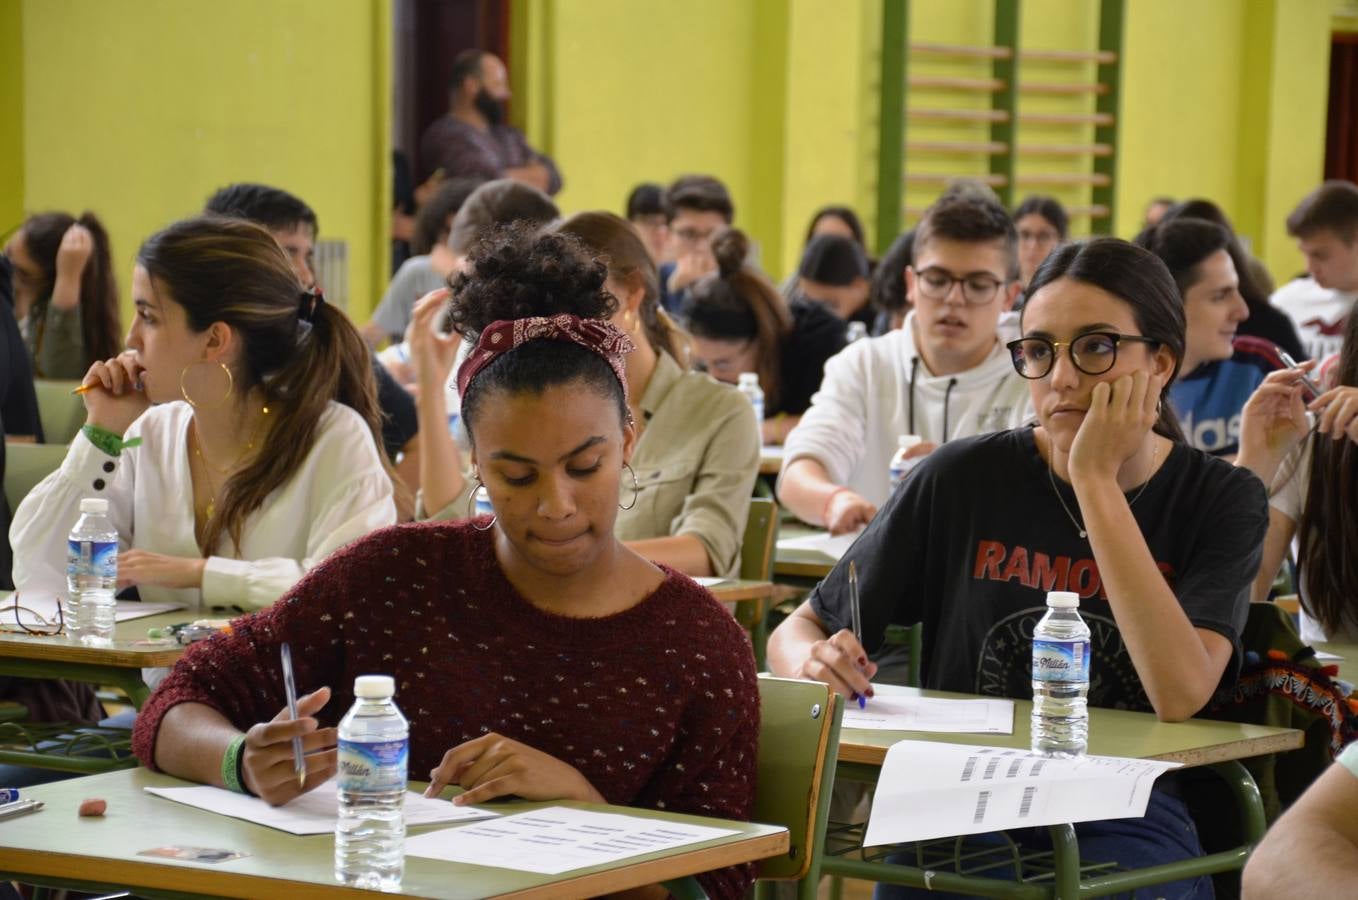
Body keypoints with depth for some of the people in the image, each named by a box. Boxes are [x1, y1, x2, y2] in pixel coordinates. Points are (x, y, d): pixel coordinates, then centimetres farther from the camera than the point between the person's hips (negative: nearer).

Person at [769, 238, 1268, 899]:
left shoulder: (1220, 499, 0)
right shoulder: (964, 479, 0)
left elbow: (1181, 696, -17)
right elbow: (795, 633, 7)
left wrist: (1096, 481, -16)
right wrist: (819, 666, -19)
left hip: (1125, 815, 0)